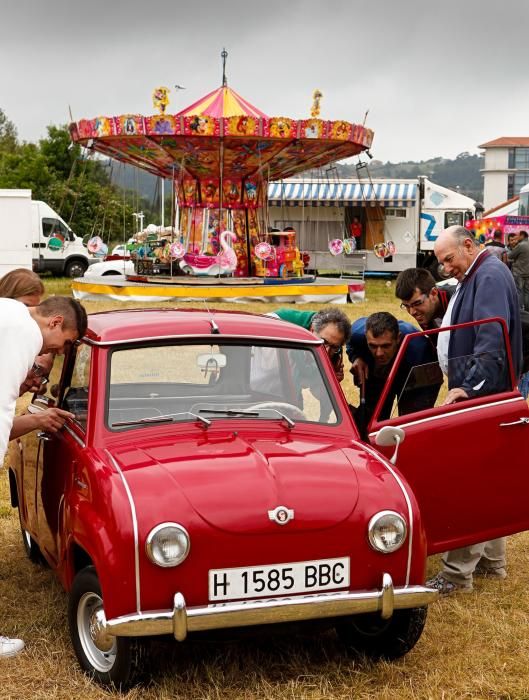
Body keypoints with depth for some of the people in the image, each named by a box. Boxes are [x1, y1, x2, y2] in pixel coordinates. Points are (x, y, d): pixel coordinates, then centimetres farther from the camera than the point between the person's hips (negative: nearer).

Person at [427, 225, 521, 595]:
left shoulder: (491, 276, -14)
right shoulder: (474, 277, 18)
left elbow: (492, 341, -24)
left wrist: (469, 386, -26)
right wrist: (462, 384, 15)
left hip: (482, 397, -11)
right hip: (474, 393, 11)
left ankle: (458, 572, -6)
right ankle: (492, 560, 25)